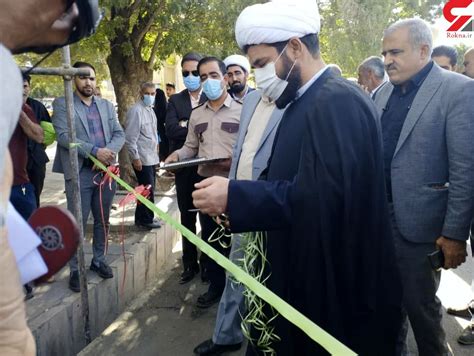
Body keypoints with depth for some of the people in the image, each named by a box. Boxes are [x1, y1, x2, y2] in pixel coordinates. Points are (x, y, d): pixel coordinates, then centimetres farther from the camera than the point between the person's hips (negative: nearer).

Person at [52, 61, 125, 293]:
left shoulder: (107, 106, 14)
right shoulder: (61, 104, -1)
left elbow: (119, 134, 7)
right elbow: (63, 136, -13)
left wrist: (109, 152, -13)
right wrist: (95, 151, -22)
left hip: (106, 171, 5)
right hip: (79, 173, -4)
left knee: (102, 221, 13)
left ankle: (99, 260, 29)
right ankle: (75, 270, 14)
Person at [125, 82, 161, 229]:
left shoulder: (150, 110, 13)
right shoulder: (135, 110, -15)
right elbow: (130, 137, -17)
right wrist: (135, 158, -18)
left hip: (151, 157, 9)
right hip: (142, 159, -9)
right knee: (148, 190, -2)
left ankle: (141, 218, 27)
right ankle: (146, 219, 12)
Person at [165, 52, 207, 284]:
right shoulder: (175, 100, 6)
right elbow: (171, 130, -10)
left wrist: (186, 125, -15)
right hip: (184, 167, 3)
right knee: (187, 218, 12)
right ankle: (190, 264, 25)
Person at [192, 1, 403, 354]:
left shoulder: (337, 101, -21)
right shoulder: (308, 100, 11)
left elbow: (323, 194, -31)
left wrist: (234, 197, -25)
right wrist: (237, 195, 1)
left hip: (334, 285, -9)